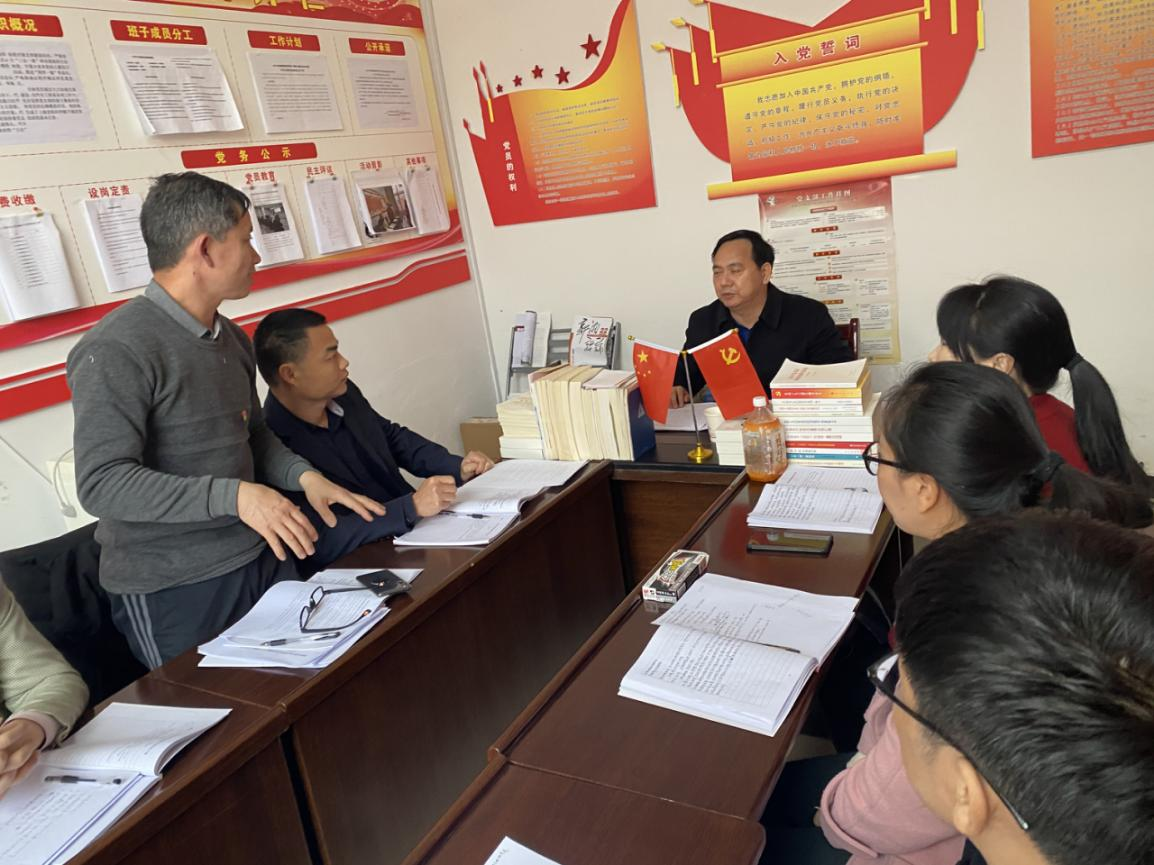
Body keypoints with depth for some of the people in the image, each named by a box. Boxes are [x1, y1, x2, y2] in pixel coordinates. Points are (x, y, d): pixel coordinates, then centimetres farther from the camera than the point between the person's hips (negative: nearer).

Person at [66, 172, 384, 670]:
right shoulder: (117, 351, -18)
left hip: (263, 560, 7)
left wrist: (304, 475, -1)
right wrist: (235, 495, -30)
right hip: (171, 590, -7)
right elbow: (101, 482, -22)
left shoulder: (231, 339, 7)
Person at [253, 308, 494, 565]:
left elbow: (393, 437, 17)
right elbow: (321, 542, -27)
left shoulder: (344, 395, 0)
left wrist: (457, 467, 3)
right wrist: (412, 506, -30)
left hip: (417, 530, 7)